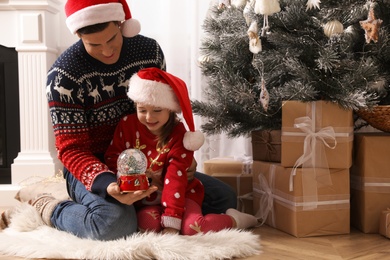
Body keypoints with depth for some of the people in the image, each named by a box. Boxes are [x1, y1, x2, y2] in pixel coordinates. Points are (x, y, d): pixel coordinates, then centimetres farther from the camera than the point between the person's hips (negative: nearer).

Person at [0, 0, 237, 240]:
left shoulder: (150, 50, -4)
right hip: (94, 168, -5)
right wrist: (106, 183, -37)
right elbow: (72, 149, -18)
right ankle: (47, 209, -7)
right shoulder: (64, 75, -18)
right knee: (116, 223, -38)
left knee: (225, 198, -2)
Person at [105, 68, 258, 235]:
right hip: (144, 196, 2)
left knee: (192, 228, -27)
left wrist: (171, 223, -26)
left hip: (180, 193, -2)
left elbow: (175, 179, -22)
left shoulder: (178, 137, -16)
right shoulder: (127, 125, -6)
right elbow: (112, 157, 3)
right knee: (147, 223, -31)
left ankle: (233, 220, -1)